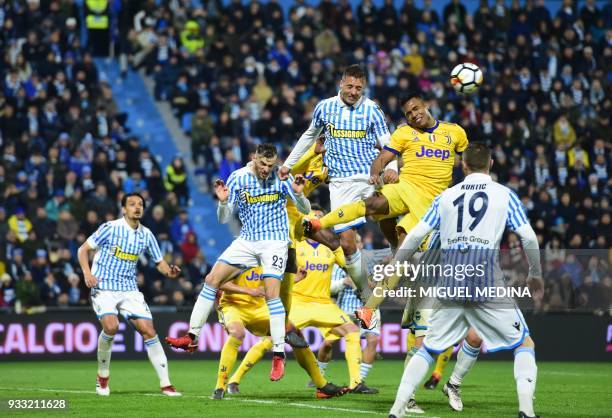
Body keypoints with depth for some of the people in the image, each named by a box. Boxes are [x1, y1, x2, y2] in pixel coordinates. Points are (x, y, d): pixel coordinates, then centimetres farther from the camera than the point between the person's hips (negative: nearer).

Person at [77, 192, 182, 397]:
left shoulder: (146, 234, 5)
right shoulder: (110, 228, -8)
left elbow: (159, 262, 12)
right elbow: (83, 249, -4)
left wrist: (169, 272, -11)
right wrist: (87, 273, -19)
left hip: (130, 290, 4)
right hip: (103, 288, -4)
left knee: (149, 331, -8)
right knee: (111, 326, -28)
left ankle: (165, 384, -2)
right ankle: (103, 376, -4)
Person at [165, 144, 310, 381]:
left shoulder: (281, 177, -8)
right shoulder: (237, 178, -3)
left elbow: (305, 210, -3)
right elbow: (224, 219, 1)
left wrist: (298, 194, -24)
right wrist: (223, 202, -20)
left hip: (274, 241, -3)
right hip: (246, 241, 4)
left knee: (272, 293, -18)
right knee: (212, 279, -6)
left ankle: (279, 355, -13)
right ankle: (192, 337, -1)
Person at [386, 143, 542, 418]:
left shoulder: (446, 196, 13)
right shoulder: (505, 195, 6)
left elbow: (415, 236, 11)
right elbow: (529, 238, 3)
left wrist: (391, 271, 21)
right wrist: (535, 275, 18)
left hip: (450, 286, 3)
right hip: (488, 285, -3)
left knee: (429, 348, 15)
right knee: (524, 344, 10)